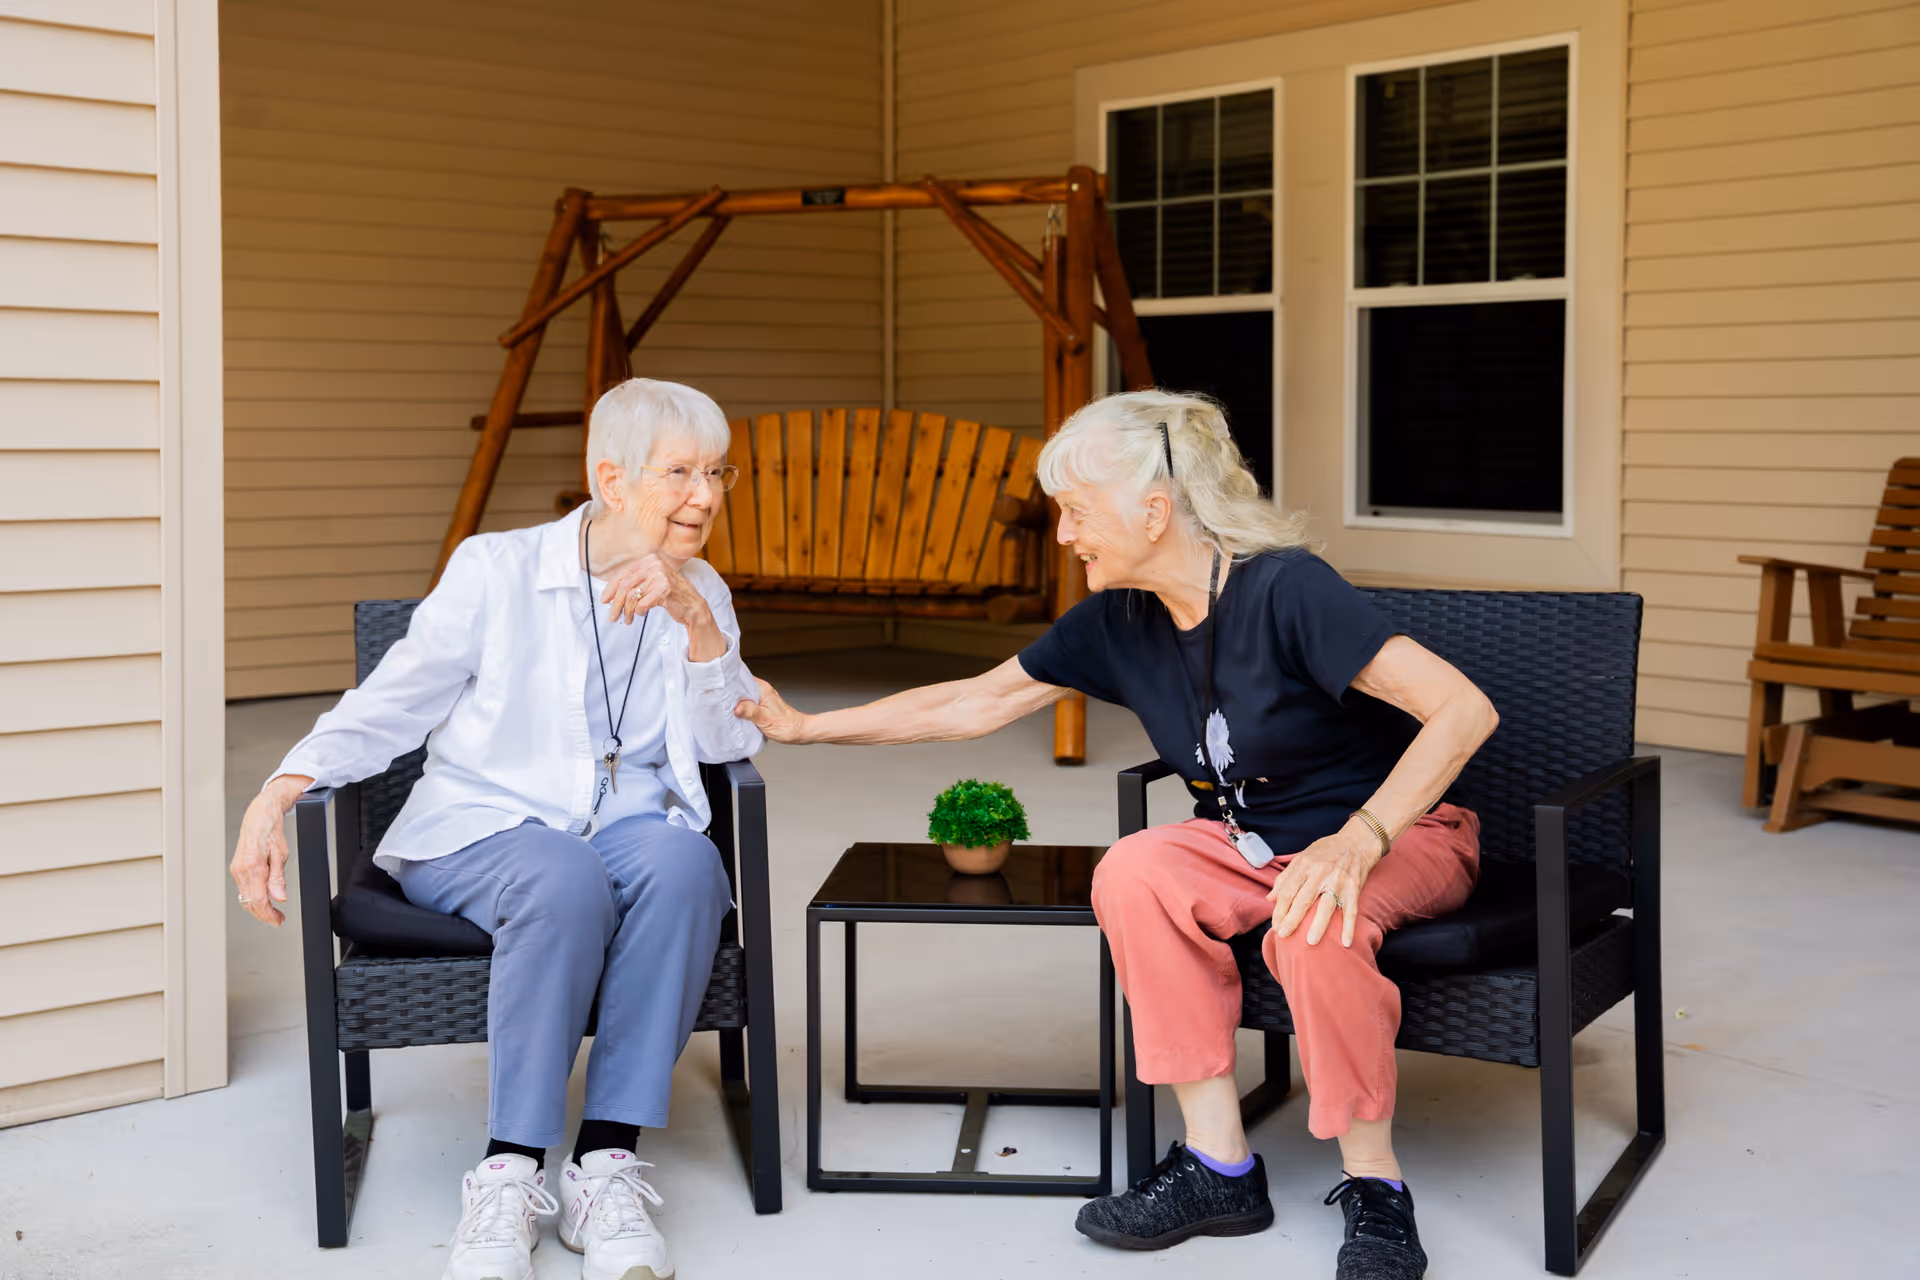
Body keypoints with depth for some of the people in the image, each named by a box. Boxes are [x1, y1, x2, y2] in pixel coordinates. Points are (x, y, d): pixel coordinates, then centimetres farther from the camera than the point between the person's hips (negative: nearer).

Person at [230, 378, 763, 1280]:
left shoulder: (700, 595, 10)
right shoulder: (495, 572, 0)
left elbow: (729, 746, 1)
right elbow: (387, 707, 1)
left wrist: (695, 619, -12)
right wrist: (275, 797, -13)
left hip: (627, 827, 3)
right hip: (481, 832, -3)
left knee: (684, 862, -34)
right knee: (567, 879, -38)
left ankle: (605, 1165, -31)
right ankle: (509, 1174, -29)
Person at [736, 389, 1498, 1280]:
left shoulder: (1285, 590, -24)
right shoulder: (1119, 620, -3)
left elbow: (1465, 710, -28)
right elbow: (973, 703, 7)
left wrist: (1360, 840, -38)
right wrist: (804, 728, 8)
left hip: (1405, 833, -6)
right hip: (1253, 837, 6)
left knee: (1315, 918, -37)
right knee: (1134, 873, -23)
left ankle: (1373, 1184, -18)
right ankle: (1219, 1170, -15)